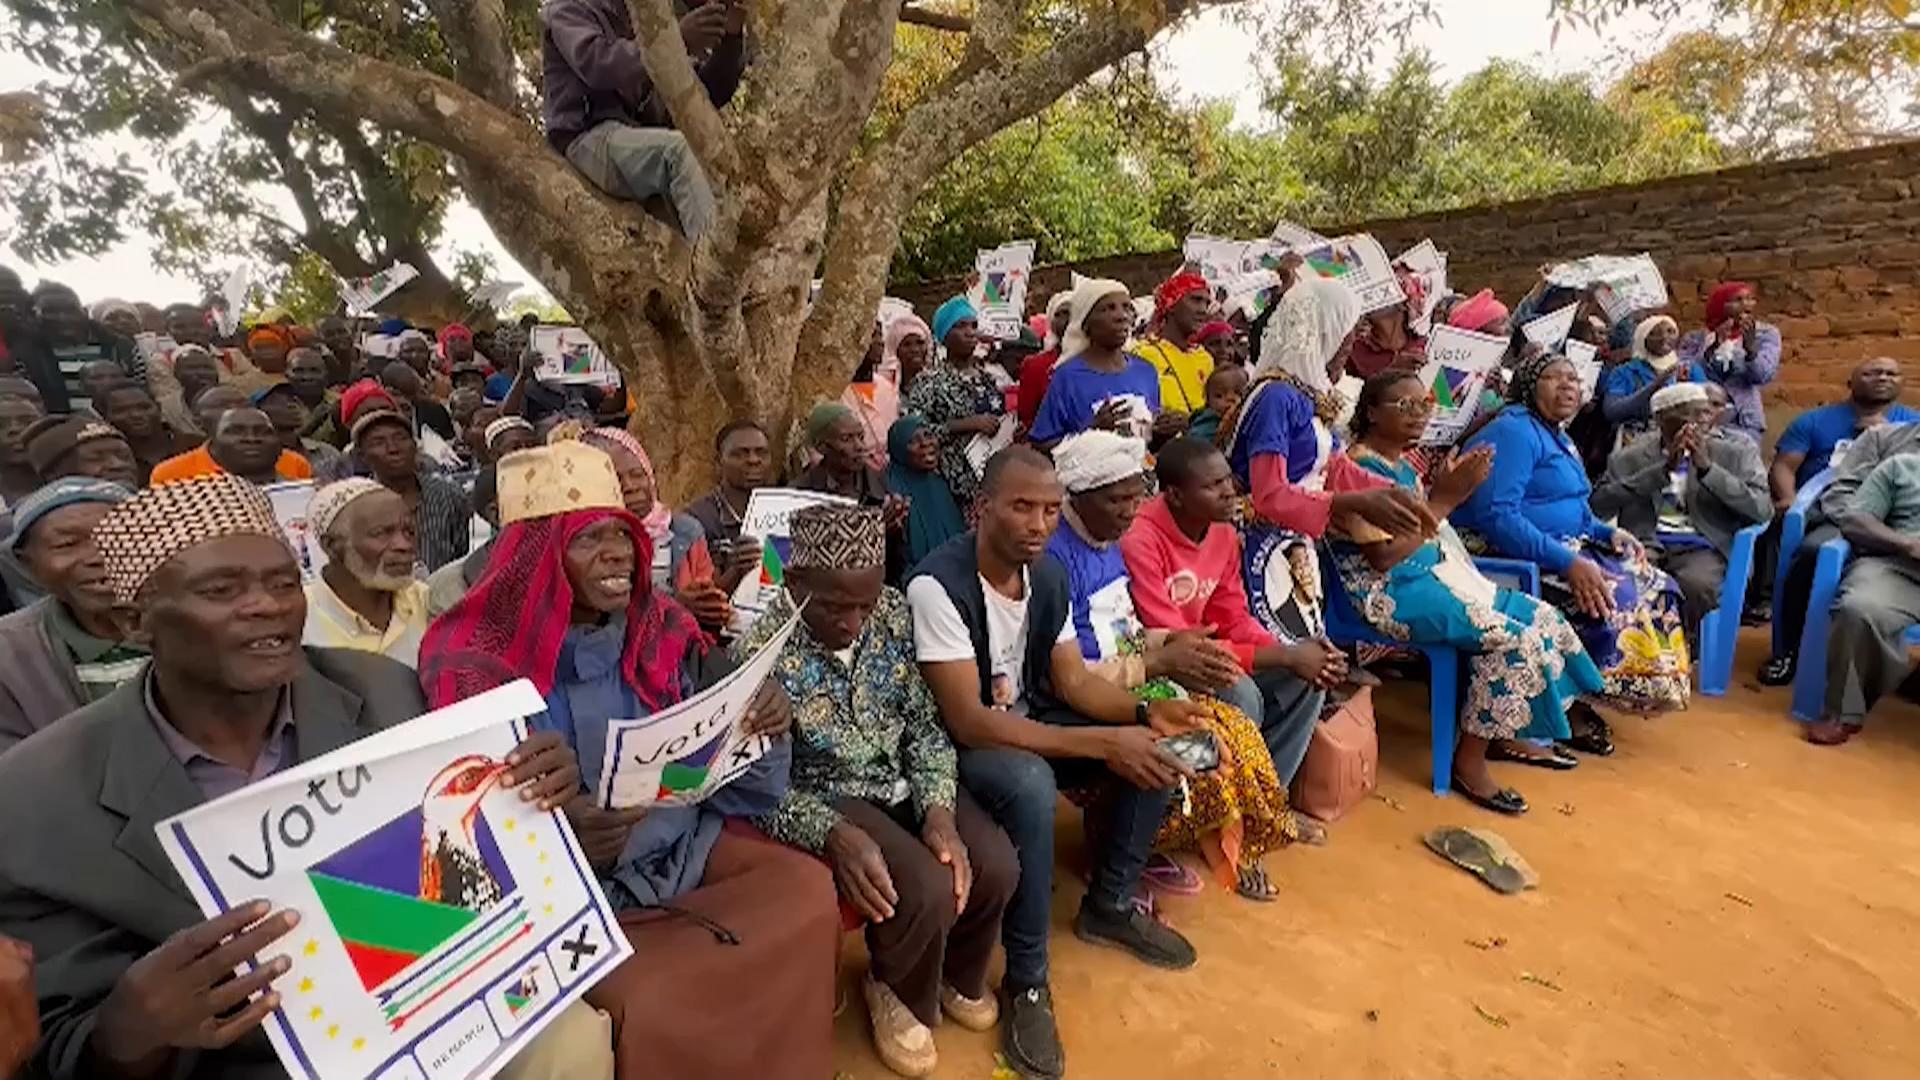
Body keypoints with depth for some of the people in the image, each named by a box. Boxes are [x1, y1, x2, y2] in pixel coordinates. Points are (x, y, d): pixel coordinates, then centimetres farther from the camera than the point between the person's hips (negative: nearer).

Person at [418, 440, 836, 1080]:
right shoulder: (474, 659, -13)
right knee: (656, 999, -28)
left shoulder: (662, 626, 0)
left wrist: (762, 721, -19)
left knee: (808, 890, -16)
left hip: (682, 840, 5)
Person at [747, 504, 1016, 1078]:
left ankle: (958, 977, 23)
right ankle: (898, 994, 12)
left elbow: (925, 723, -2)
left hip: (904, 780, 5)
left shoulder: (894, 613, -8)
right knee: (926, 890, -25)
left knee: (996, 867, -13)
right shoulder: (761, 650, -21)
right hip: (828, 800, -5)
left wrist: (938, 809, -16)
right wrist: (833, 834, -32)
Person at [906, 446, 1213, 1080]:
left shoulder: (1049, 574, -4)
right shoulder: (939, 585, -28)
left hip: (1029, 722, 8)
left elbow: (1073, 680, 3)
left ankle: (1109, 906, 15)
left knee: (1155, 746, -6)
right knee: (1031, 784, -37)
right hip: (958, 744, -7)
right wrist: (1102, 744, -32)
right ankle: (1026, 980, -14)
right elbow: (969, 722, -31)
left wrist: (1144, 713, -17)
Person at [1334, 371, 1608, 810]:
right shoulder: (1362, 467, -17)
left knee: (1540, 618, 8)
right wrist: (1444, 499, -20)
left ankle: (1506, 735, 21)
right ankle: (1469, 760, -6)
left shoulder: (1402, 461, 12)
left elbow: (1423, 528, 14)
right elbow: (1384, 556, -23)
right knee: (1511, 636, -20)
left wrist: (1448, 490, -2)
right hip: (1392, 592, -10)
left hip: (1433, 574, 10)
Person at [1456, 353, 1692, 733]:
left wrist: (1608, 532, 3)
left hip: (1565, 548, 10)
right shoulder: (1514, 432, -14)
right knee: (1614, 598, -23)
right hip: (1511, 557, -10)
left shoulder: (1559, 438, 19)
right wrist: (1568, 562, -29)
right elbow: (1496, 516, -27)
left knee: (1652, 585, -1)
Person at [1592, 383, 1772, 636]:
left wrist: (1707, 467, -9)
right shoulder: (1630, 457, 12)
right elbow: (1599, 505, -5)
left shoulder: (1736, 450, 13)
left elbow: (1763, 511, 0)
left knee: (1697, 586, -34)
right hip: (1645, 545, 0)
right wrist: (1664, 468, -8)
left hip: (1702, 549, 0)